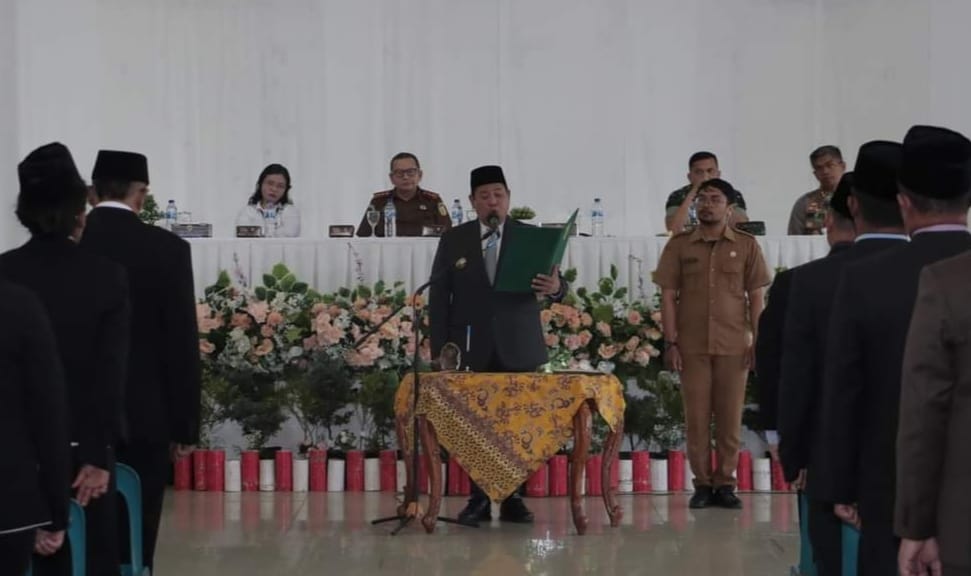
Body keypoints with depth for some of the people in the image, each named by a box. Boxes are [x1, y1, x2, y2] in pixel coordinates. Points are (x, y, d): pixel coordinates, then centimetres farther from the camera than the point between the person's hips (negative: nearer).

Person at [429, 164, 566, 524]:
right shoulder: (453, 241, 7)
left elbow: (557, 284, 2)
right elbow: (439, 297, 6)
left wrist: (556, 287, -24)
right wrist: (440, 350, -2)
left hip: (519, 349, 0)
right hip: (473, 350, 0)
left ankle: (512, 500, 8)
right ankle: (478, 500, 7)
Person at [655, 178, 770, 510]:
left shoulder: (746, 245, 4)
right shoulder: (679, 245, 5)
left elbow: (756, 297, 5)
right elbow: (668, 296, 4)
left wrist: (758, 342, -2)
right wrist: (670, 343, -3)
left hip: (733, 346, 0)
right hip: (692, 346, 0)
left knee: (730, 417, 2)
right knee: (696, 417, 2)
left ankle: (725, 483, 10)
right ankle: (702, 483, 9)